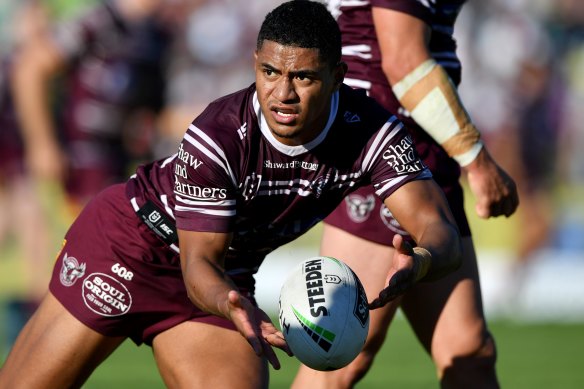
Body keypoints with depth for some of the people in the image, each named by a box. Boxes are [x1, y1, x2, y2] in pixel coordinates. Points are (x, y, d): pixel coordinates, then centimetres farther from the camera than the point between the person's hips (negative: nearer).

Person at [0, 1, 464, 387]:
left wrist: (418, 263, -54)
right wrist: (236, 309, -53)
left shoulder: (374, 133, -22)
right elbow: (199, 265, -29)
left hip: (230, 279, 4)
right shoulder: (216, 139, -32)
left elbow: (441, 230, -28)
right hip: (127, 242, -4)